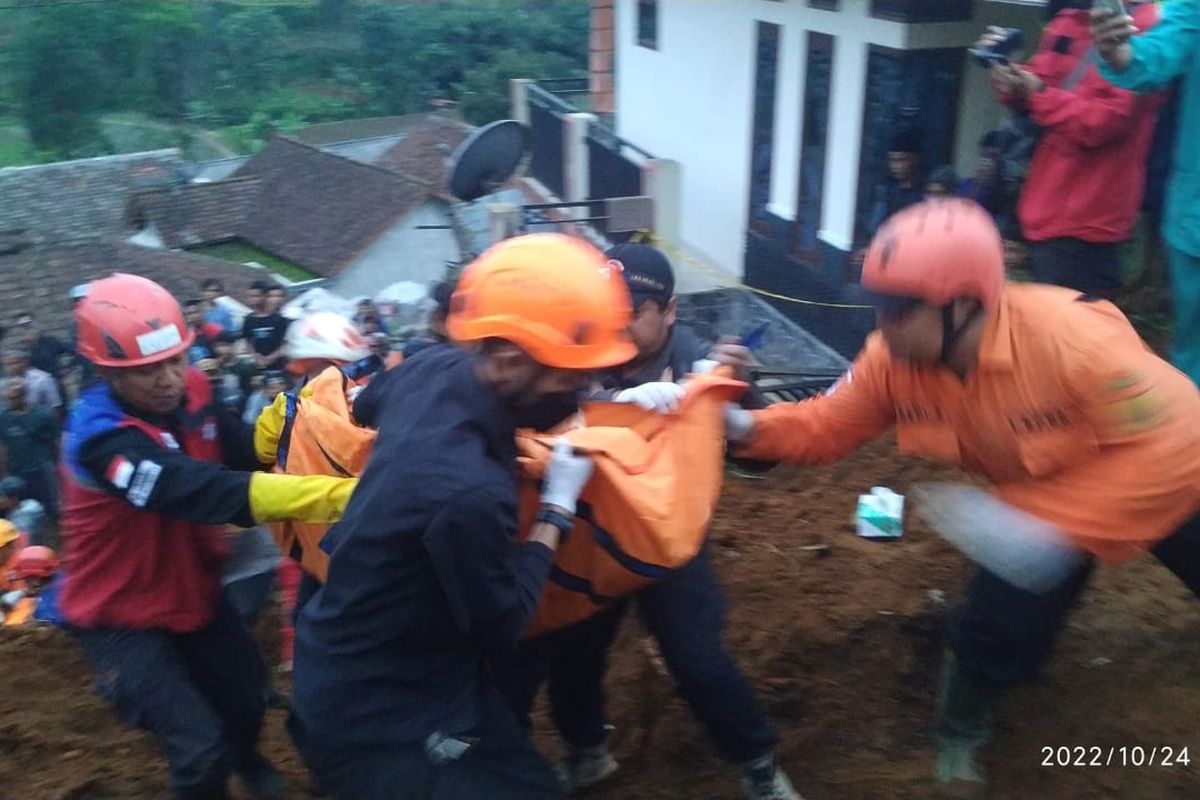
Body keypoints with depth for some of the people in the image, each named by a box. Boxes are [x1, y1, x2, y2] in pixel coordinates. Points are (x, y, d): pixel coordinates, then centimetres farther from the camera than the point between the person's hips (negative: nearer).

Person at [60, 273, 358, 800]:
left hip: (192, 592, 7)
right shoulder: (101, 437, -35)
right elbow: (203, 493, -47)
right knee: (200, 747, -10)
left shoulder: (190, 392, -11)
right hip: (122, 617, -7)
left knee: (246, 694, 22)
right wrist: (339, 494, -55)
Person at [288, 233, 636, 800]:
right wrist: (558, 507, -12)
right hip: (368, 717, -9)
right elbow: (500, 629, -21)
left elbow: (367, 406, 14)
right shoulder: (466, 490, -37)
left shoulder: (435, 369, -12)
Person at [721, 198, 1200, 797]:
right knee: (997, 624, 0)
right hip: (1042, 501, 3)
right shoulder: (893, 359, -24)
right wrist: (744, 426, -35)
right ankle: (960, 743, 29)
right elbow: (826, 425, -16)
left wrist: (1047, 525, -42)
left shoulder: (1075, 337, -40)